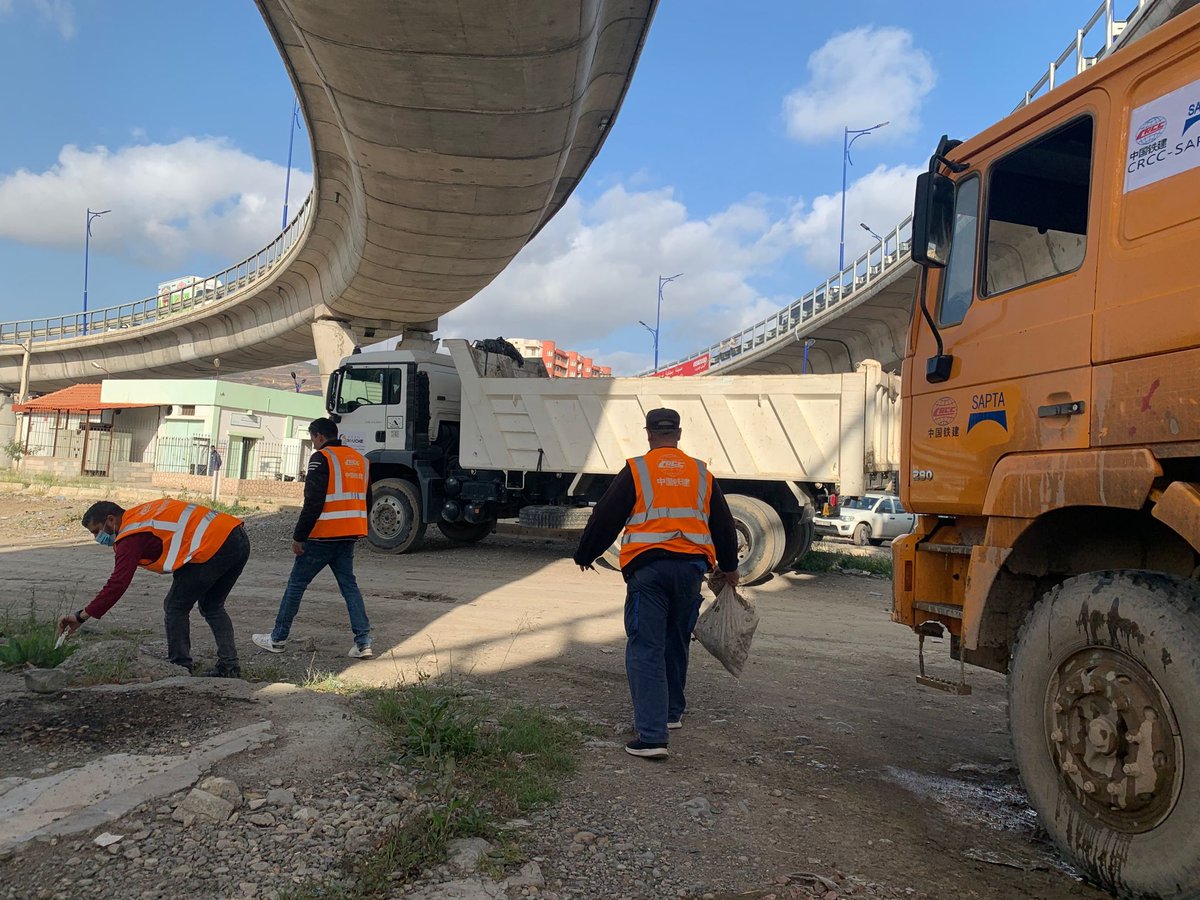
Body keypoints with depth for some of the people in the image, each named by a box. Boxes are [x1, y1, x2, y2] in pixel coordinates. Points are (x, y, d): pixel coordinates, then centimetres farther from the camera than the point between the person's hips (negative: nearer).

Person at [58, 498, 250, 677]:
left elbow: (118, 583, -7)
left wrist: (82, 616, -3)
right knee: (211, 606, 22)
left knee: (175, 607, 7)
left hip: (214, 547, -9)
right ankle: (229, 666, 18)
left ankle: (180, 668, 11)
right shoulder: (143, 512, 24)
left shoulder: (131, 535, -1)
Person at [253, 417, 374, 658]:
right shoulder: (359, 459, 12)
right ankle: (364, 643, 2)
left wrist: (298, 536, -11)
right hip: (349, 537, 7)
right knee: (349, 585, 10)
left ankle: (278, 639, 18)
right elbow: (365, 500, 17)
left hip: (323, 537, -6)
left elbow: (313, 502, -16)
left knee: (296, 584, 7)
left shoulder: (322, 458, -10)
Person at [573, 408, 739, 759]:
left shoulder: (635, 471, -2)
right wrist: (728, 567, 32)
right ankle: (672, 711, 38)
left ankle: (652, 736, -10)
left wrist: (584, 555, 17)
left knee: (646, 650, -3)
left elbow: (605, 518, 0)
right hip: (691, 568, 5)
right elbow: (723, 524, 18)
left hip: (647, 568, -4)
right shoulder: (701, 473, 10)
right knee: (676, 642, 22)